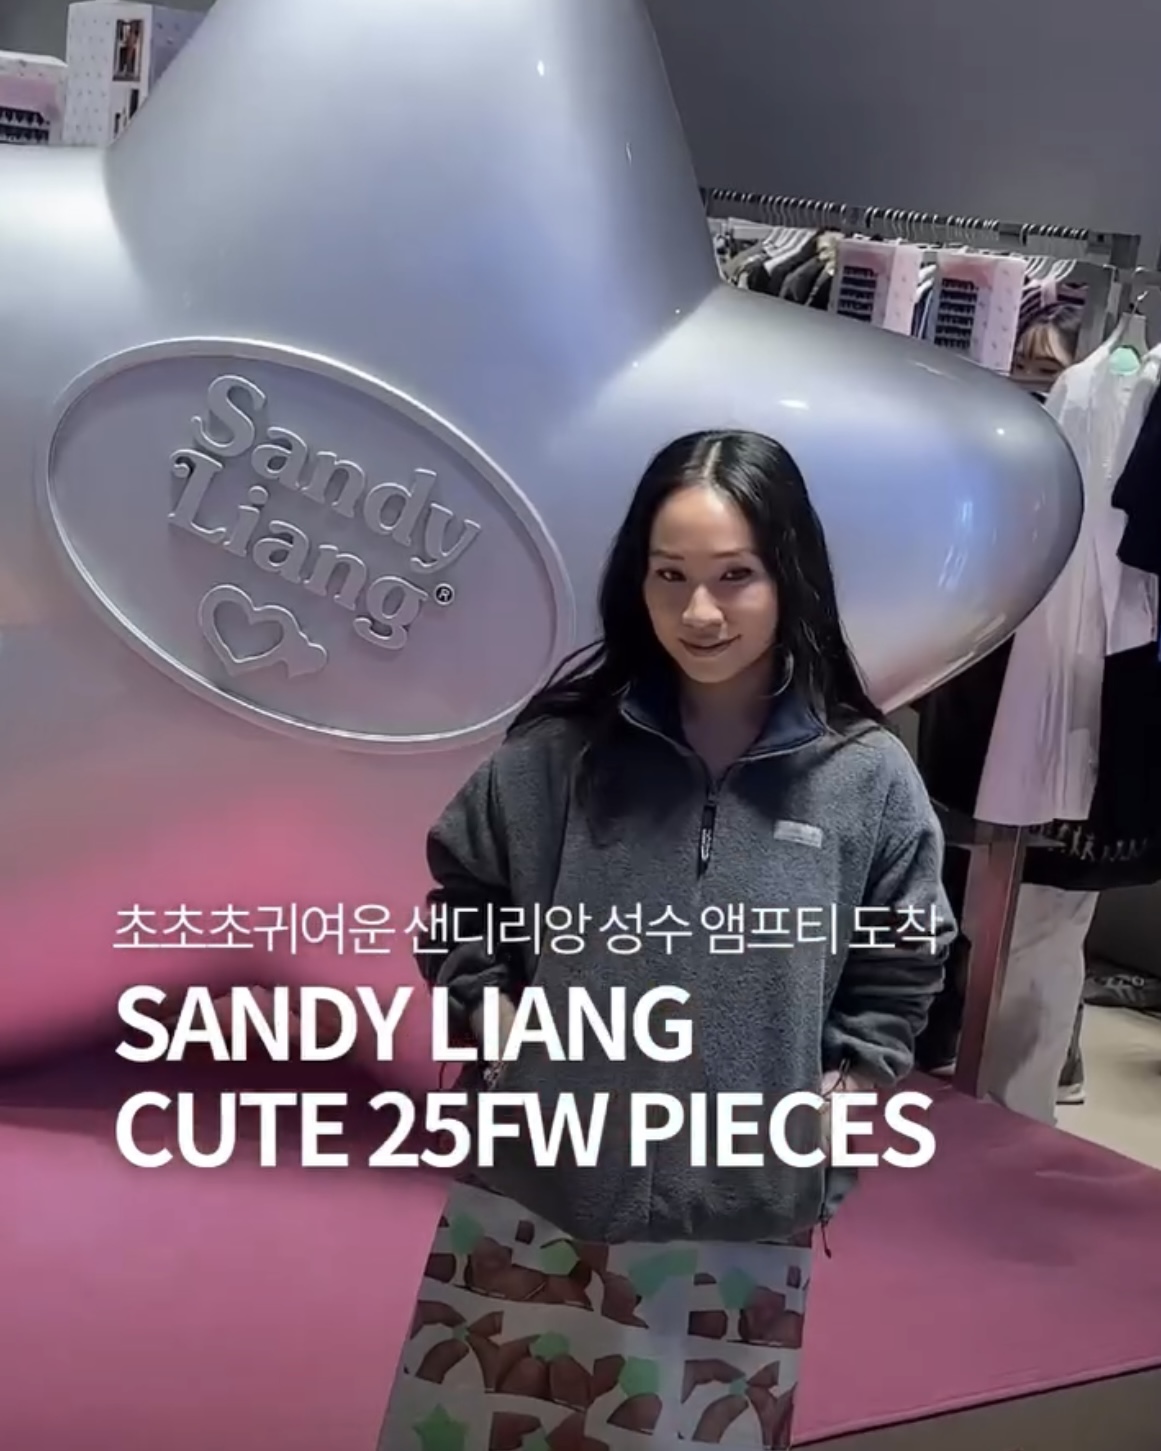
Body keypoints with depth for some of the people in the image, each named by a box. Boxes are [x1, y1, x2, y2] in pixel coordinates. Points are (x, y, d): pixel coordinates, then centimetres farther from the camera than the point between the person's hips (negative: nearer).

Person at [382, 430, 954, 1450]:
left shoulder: (869, 778, -8)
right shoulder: (561, 750, -6)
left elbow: (897, 980, 3)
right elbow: (463, 913, 7)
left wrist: (823, 1116, -4)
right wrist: (506, 1044, -2)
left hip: (740, 1229, -1)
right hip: (530, 1197, 1)